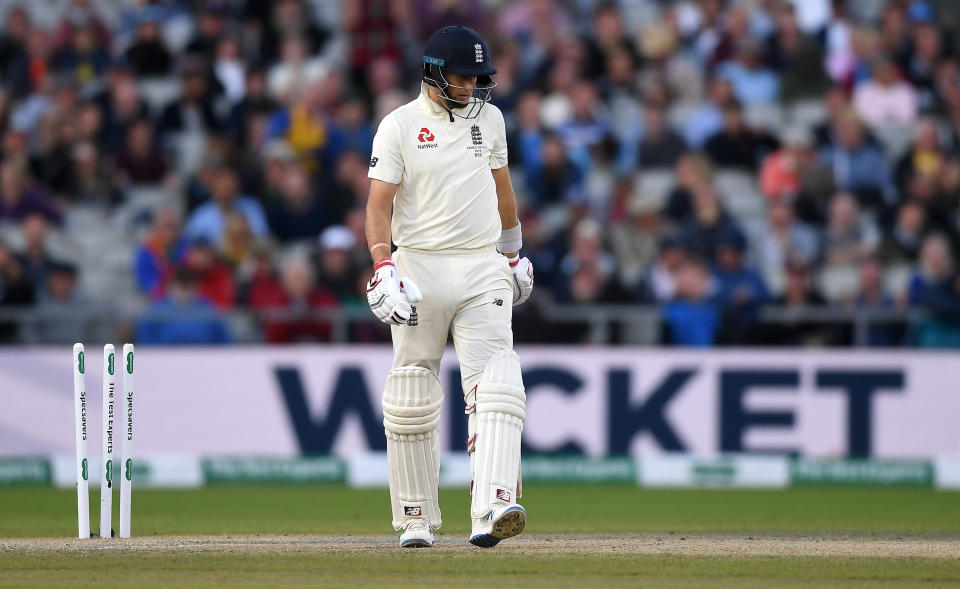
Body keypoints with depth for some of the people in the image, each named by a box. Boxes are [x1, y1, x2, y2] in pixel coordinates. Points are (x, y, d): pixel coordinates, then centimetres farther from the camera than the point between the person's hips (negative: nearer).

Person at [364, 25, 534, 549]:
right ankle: (416, 519, 14)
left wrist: (514, 251, 30)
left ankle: (491, 512, -26)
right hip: (421, 266, -3)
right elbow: (379, 202, -9)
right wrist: (383, 267, -22)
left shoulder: (488, 117, 11)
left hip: (482, 270, 3)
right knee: (412, 401, 2)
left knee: (495, 388, -15)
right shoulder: (399, 126, -3)